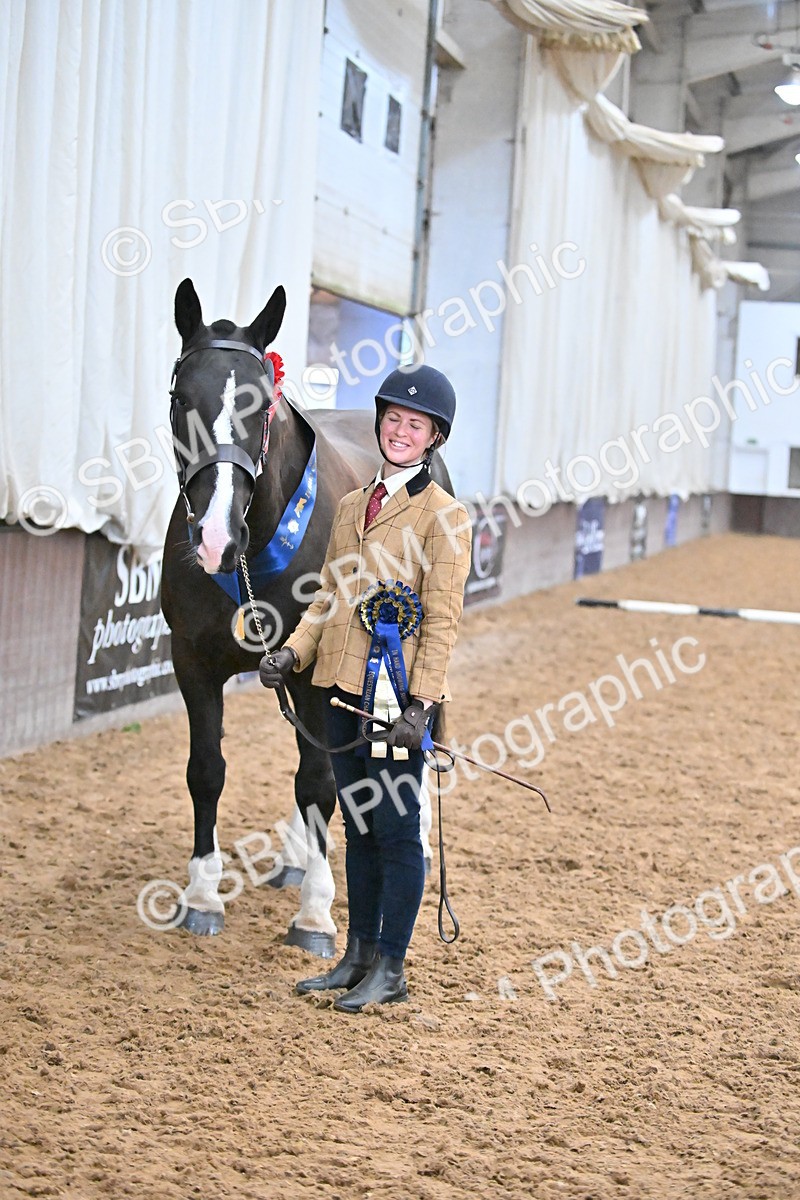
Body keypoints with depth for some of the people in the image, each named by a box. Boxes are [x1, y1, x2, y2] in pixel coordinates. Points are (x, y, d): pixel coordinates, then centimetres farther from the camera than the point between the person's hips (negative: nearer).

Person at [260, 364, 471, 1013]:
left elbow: (443, 621, -11)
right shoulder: (352, 507, 14)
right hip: (346, 691, 7)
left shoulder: (444, 515, -6)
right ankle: (359, 956, 24)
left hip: (398, 697, -7)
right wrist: (294, 651, 2)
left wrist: (421, 704, -18)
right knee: (358, 827, 14)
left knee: (396, 829, -1)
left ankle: (390, 969, 9)